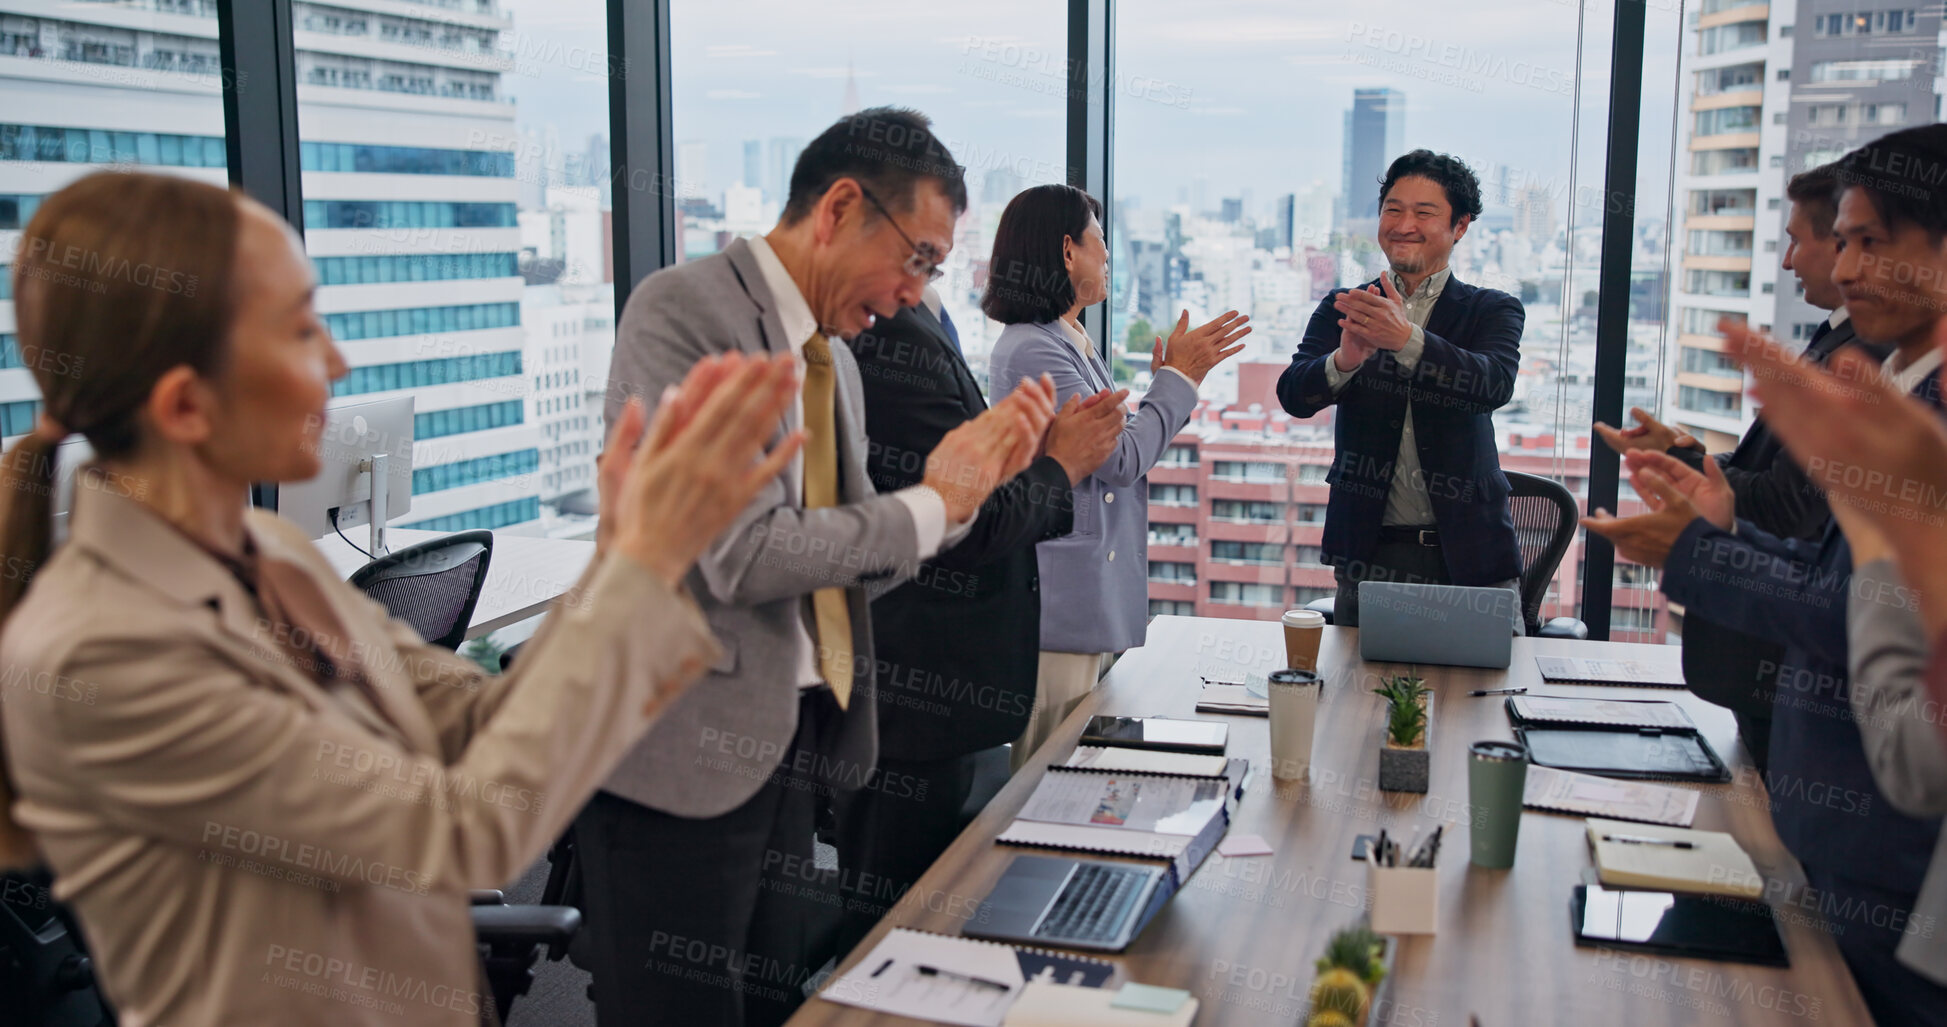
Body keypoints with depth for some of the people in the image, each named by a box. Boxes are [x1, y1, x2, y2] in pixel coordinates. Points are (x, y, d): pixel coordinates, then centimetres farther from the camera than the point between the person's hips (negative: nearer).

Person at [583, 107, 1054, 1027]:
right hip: (688, 753, -8)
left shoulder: (834, 357, 13)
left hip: (792, 746, 9)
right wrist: (932, 507, -11)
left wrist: (959, 486, 0)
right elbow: (742, 555, -22)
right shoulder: (683, 312, -14)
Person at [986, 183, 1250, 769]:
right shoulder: (1031, 351, -16)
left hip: (1098, 604, 10)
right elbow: (1120, 458, -17)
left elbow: (1123, 456, 20)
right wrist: (1179, 377, -5)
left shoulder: (1074, 344, 16)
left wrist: (1171, 379, 10)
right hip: (1059, 609, -10)